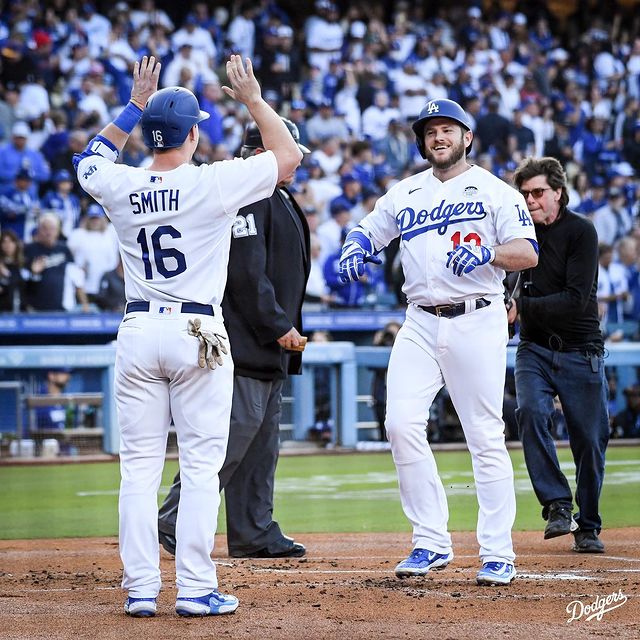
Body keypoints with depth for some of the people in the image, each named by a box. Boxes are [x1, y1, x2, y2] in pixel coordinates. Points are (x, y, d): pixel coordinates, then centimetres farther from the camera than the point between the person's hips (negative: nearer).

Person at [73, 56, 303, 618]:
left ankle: (140, 590, 5)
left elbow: (90, 159, 26)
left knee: (139, 466, 6)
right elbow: (289, 155, 2)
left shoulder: (120, 187, 1)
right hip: (196, 336, -3)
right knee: (200, 465, 0)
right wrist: (254, 100, 10)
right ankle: (196, 590, -3)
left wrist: (136, 107, 25)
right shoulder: (213, 183, -9)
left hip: (137, 332, 3)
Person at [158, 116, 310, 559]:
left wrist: (288, 328, 17)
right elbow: (247, 273, -20)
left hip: (271, 343, 11)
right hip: (245, 340, -11)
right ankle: (176, 522, -7)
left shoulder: (281, 201, 22)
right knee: (237, 428, -12)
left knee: (264, 437, 10)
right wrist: (278, 326, -18)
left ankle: (255, 534, 13)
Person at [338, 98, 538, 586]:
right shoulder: (404, 194, 16)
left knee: (486, 437, -4)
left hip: (477, 322, -4)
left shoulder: (495, 192, 3)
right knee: (402, 423, -10)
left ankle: (498, 554, 0)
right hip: (420, 325, 4)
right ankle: (432, 543, -1)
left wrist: (486, 253, -26)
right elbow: (368, 230, 25)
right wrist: (356, 246, 1)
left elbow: (528, 253, -6)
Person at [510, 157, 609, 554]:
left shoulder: (581, 232, -9)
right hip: (535, 349, 3)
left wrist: (521, 308, -23)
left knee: (590, 439, 0)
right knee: (530, 412, -24)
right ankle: (557, 505, -18)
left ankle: (588, 527, 16)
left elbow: (575, 300, -18)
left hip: (581, 352, -2)